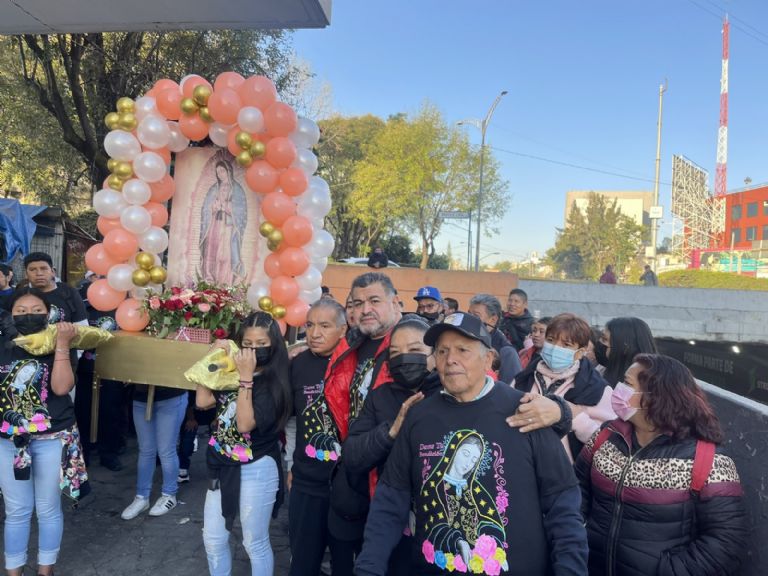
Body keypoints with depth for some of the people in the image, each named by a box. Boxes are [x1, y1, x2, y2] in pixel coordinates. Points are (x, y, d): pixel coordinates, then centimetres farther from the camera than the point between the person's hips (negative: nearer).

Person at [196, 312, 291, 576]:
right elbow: (203, 401, -7)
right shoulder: (230, 373, 3)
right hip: (222, 466, 6)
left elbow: (245, 424, -25)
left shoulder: (274, 383, -16)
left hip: (256, 470, -6)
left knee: (255, 543, 10)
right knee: (212, 539, 17)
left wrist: (246, 377, -26)